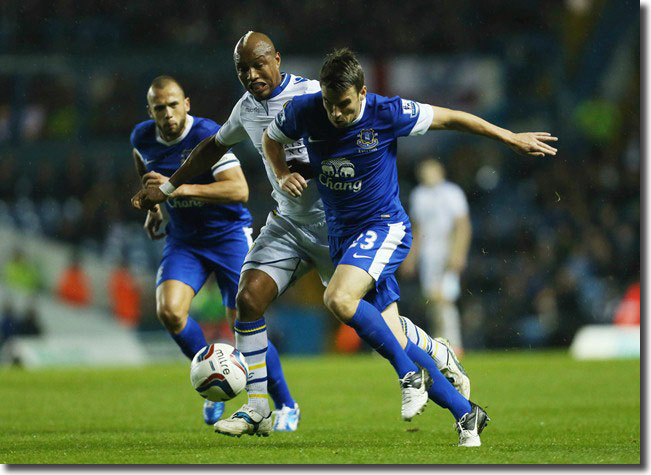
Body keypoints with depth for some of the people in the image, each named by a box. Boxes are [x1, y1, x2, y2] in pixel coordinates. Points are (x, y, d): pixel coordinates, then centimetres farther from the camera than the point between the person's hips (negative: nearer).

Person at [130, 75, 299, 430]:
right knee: (169, 311, -20)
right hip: (183, 238, 4)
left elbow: (239, 189, -31)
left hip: (229, 234, -4)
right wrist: (153, 205, 15)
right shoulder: (143, 138, -4)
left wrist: (180, 188, -36)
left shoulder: (208, 136, -21)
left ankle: (285, 406, 11)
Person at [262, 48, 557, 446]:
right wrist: (284, 175, -5)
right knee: (393, 340, -2)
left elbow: (449, 118, -3)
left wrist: (512, 138, 3)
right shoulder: (303, 112, -6)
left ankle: (410, 376, -15)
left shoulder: (387, 114, -15)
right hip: (341, 233, 5)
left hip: (384, 227, -5)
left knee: (340, 300, -31)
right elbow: (271, 139, 15)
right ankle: (465, 412, 8)